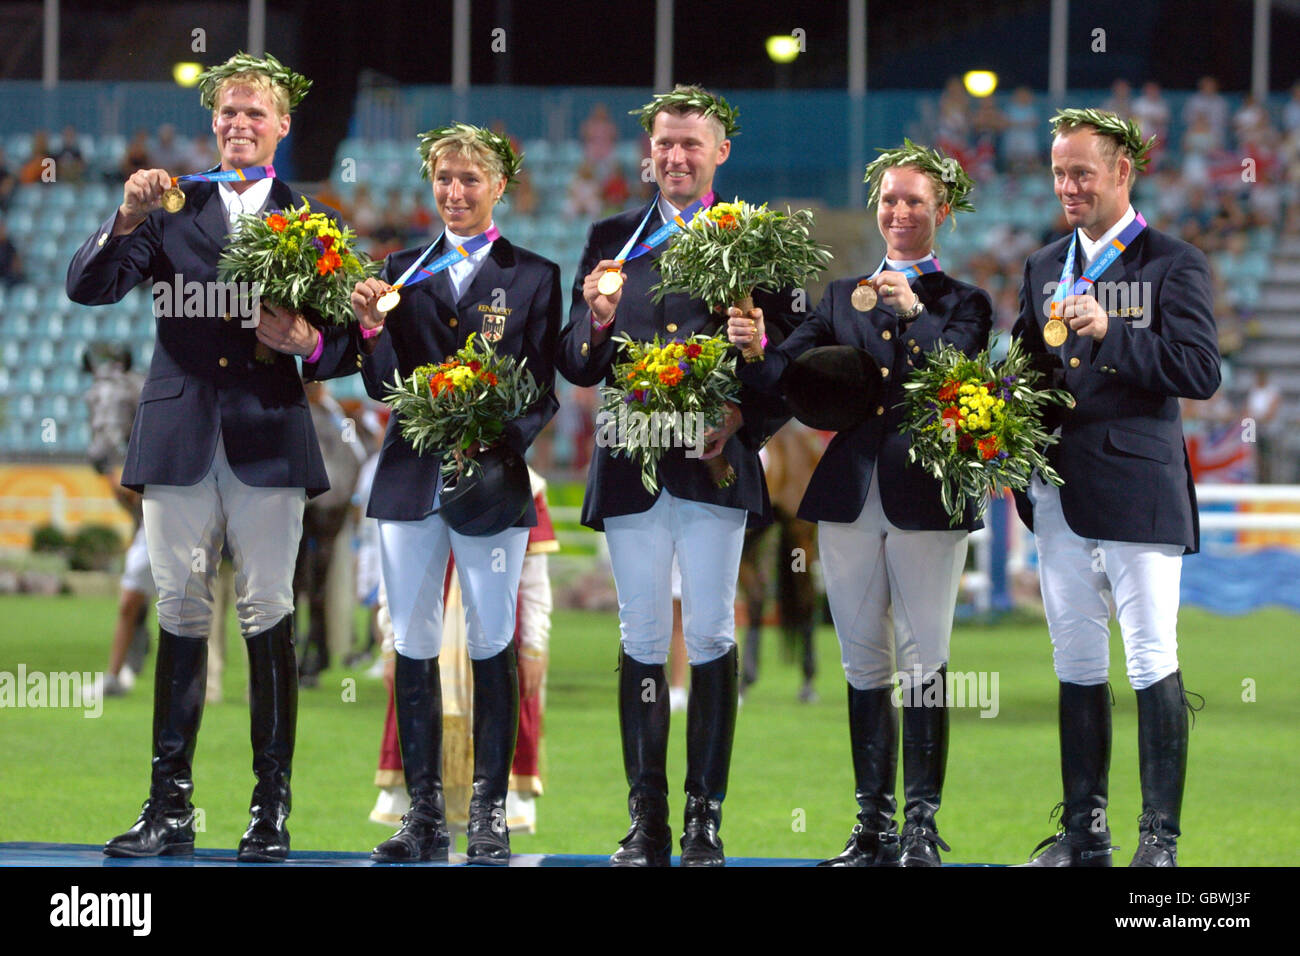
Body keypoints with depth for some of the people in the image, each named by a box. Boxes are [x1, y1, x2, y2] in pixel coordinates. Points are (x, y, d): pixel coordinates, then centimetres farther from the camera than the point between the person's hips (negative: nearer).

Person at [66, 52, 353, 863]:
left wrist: (308, 340, -16)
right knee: (181, 616, 2)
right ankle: (170, 809, 4)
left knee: (269, 618, -3)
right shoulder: (172, 210, 11)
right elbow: (88, 287, 0)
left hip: (268, 443, -1)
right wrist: (127, 220, -16)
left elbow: (342, 344, 6)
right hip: (180, 440, 1)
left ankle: (273, 809, 1)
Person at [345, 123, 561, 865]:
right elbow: (384, 387, 6)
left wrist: (498, 440, -16)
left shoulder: (533, 276, 4)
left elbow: (542, 394, 2)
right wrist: (372, 329, -13)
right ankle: (424, 815, 9)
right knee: (414, 646, 3)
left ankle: (490, 815, 5)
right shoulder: (404, 269, 11)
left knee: (493, 647, -1)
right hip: (412, 478, 2)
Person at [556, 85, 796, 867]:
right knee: (643, 642, 2)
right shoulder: (613, 240, 12)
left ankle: (706, 821, 2)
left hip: (716, 467, -2)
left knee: (712, 639, -1)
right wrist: (596, 324, -13)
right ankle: (647, 823, 4)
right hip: (632, 469, 2)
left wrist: (744, 417, -12)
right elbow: (578, 367, 8)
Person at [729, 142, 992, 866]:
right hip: (850, 498, 4)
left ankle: (922, 824, -3)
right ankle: (873, 823, 12)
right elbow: (791, 373, 3)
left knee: (924, 662, -5)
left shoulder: (964, 303, 5)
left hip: (925, 499, -4)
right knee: (863, 662, 7)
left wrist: (915, 311, -24)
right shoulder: (843, 296, 15)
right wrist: (756, 351, -18)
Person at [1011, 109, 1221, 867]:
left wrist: (1111, 332, -21)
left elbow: (1202, 373, -12)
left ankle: (1161, 837, -4)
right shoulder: (1045, 267, 17)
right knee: (1077, 663, 9)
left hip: (1137, 486, -6)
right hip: (1060, 489, 6)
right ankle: (1084, 833, 14)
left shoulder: (1174, 265, -3)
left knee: (1153, 661, -7)